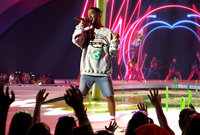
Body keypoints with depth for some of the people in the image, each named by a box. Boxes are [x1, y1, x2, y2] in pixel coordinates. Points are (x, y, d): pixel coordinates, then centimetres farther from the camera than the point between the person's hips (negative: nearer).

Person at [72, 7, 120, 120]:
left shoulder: (108, 32, 6)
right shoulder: (86, 31, 10)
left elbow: (113, 54, 6)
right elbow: (76, 40, -9)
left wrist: (115, 41, -11)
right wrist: (81, 24, -4)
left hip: (104, 72, -1)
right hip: (87, 72, 1)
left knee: (110, 97, -2)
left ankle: (113, 120, 12)